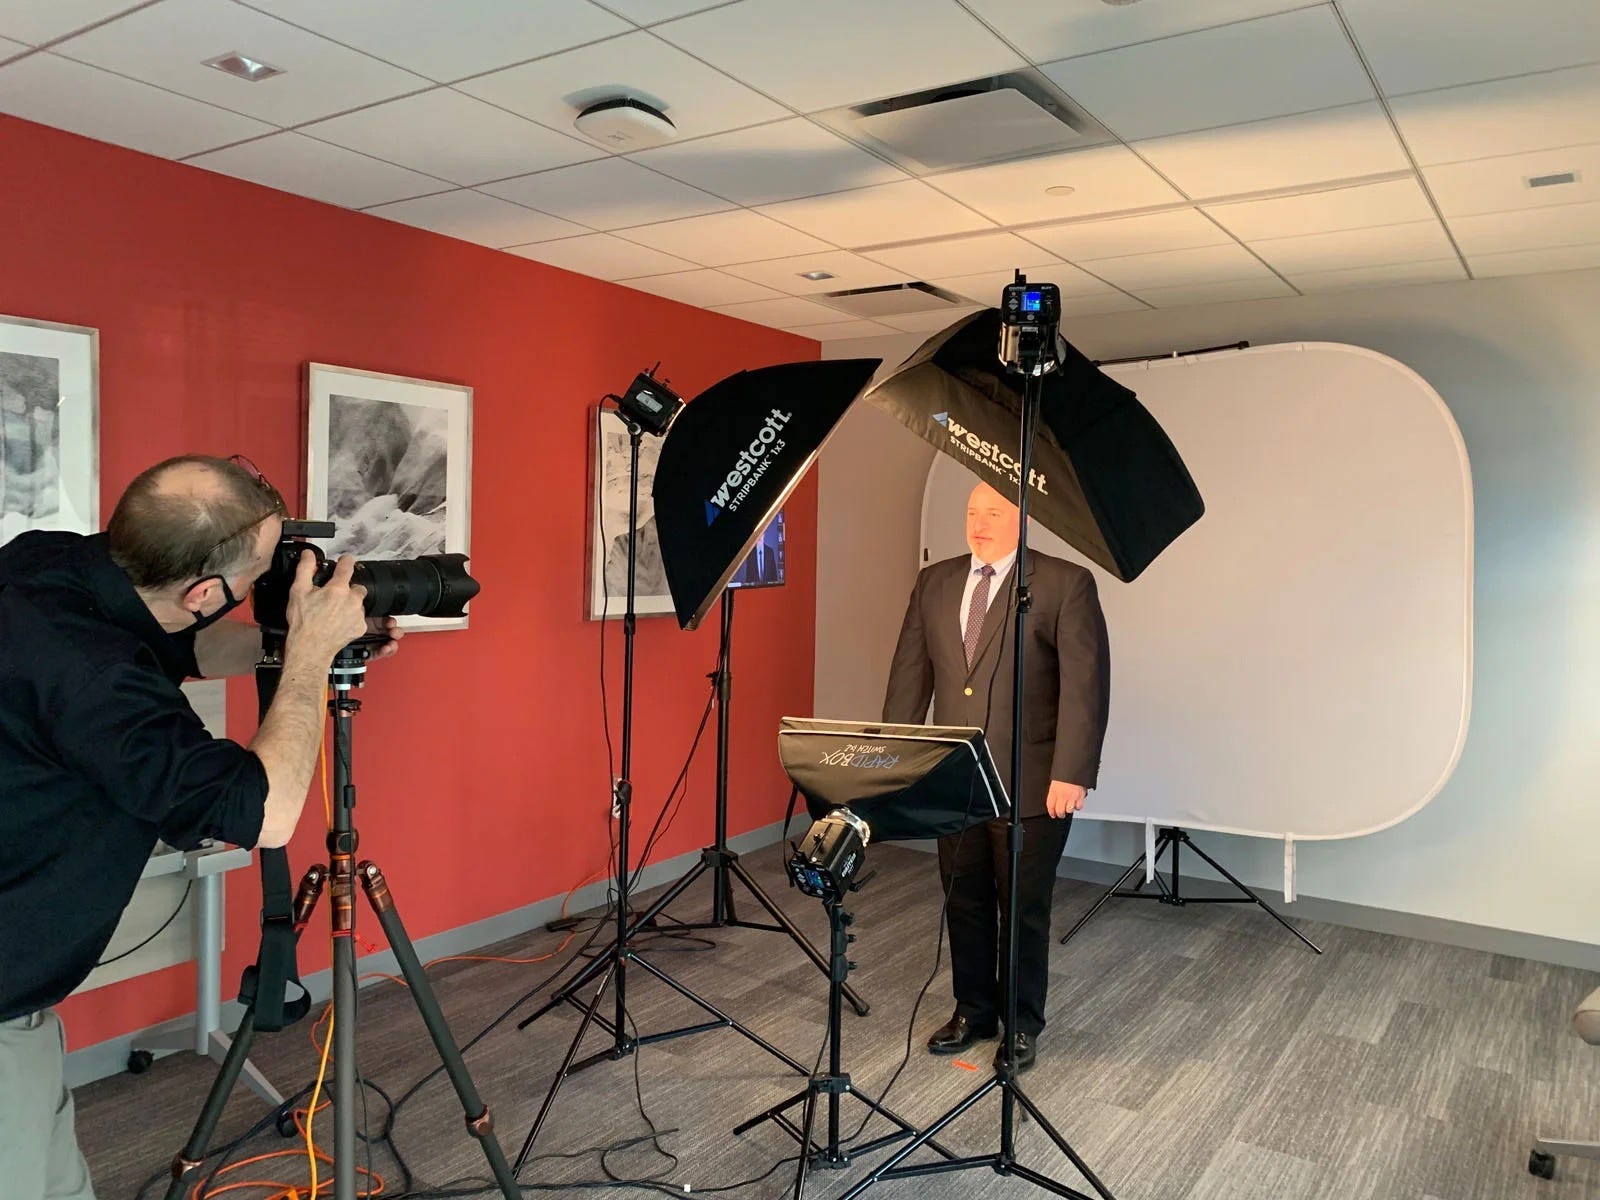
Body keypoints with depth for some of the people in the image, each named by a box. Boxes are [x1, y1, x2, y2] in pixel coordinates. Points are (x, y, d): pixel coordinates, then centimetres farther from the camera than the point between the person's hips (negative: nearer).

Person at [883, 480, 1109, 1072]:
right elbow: (910, 675, 8)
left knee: (1025, 909, 10)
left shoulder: (1066, 584, -8)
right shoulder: (934, 583, 7)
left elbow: (1086, 685, -12)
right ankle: (973, 1011, 34)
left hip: (1032, 785, -4)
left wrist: (1071, 775, -18)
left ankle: (1022, 1025, 29)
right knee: (965, 902, 15)